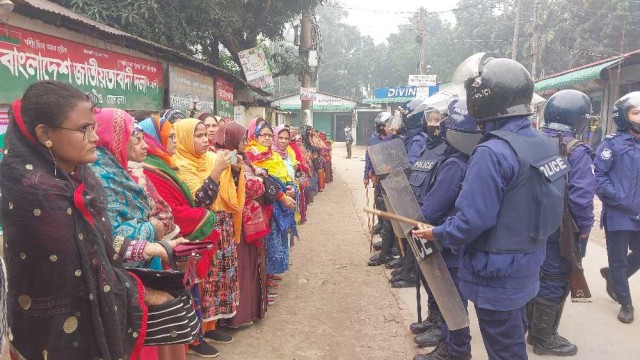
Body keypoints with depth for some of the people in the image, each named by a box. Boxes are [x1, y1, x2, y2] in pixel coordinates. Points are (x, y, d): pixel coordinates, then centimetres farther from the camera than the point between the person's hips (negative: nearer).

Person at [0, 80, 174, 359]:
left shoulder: (76, 175, -2)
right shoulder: (38, 193, -28)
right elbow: (83, 277, -23)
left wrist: (142, 248, 0)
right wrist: (140, 292, -11)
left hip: (92, 319, 8)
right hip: (61, 337, -8)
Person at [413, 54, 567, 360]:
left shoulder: (491, 153, -27)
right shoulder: (544, 144, 1)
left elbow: (472, 220, -26)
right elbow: (528, 206, 9)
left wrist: (437, 233, -10)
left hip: (497, 274, -8)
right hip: (527, 265, 8)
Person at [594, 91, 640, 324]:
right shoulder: (613, 143, -10)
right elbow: (597, 174, -14)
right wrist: (617, 198, -19)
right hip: (618, 214, -6)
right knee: (619, 260, 7)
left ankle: (612, 275, 42)